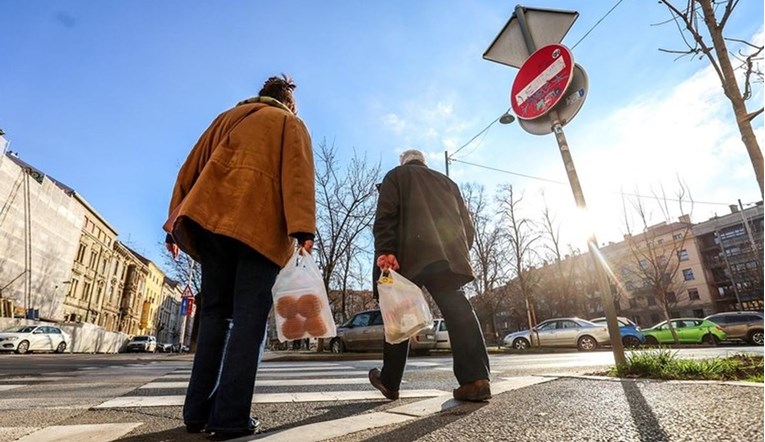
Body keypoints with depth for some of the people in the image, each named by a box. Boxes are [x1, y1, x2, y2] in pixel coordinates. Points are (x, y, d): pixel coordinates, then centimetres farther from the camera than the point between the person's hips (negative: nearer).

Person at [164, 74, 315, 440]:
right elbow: (297, 173, -4)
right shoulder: (290, 123, 15)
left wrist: (176, 223, 16)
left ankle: (198, 413, 12)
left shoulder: (227, 117, 29)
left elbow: (192, 167, 20)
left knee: (215, 313, 10)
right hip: (260, 225, -4)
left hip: (210, 218, 5)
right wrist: (302, 228, -15)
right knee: (249, 317, -3)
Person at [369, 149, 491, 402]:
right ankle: (476, 378, -14)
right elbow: (467, 224, 22)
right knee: (457, 311, -2)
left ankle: (389, 382, 13)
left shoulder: (396, 176, 17)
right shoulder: (446, 181, 29)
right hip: (451, 254, 4)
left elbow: (385, 216, -2)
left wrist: (385, 251, -11)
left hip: (411, 256, -3)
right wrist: (461, 253, 24)